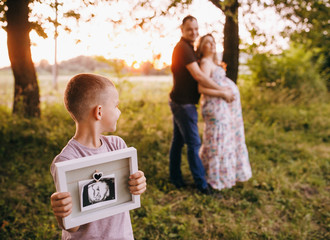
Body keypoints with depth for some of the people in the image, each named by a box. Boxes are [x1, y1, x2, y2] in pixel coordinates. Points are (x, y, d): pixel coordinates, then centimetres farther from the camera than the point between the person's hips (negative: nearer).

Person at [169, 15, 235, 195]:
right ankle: (201, 183, 7)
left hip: (179, 102, 10)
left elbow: (198, 67, 31)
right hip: (184, 103, -10)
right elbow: (198, 76, -26)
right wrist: (222, 91, -22)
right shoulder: (183, 48, -18)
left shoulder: (187, 47, 15)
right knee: (193, 143, -3)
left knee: (178, 140, 15)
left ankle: (175, 177, 26)